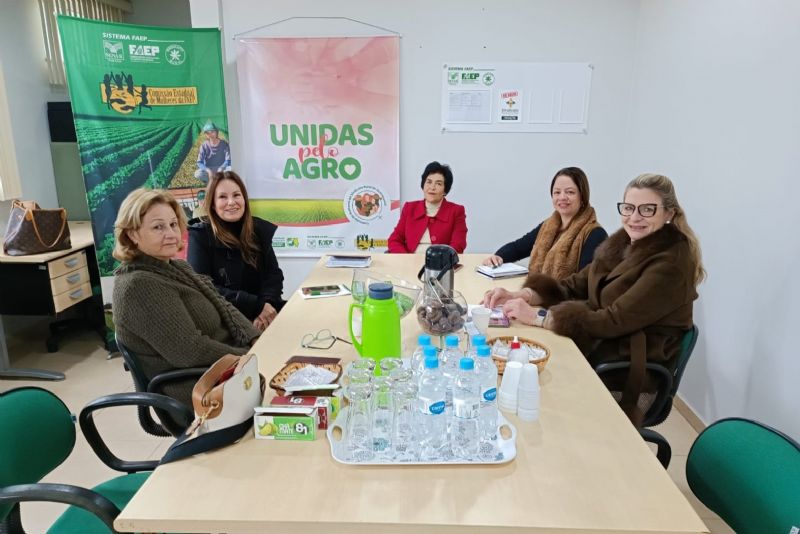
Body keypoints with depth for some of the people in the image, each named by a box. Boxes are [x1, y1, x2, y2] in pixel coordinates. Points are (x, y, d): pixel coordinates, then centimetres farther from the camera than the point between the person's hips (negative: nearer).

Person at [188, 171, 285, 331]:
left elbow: (273, 273, 3)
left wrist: (266, 303, -19)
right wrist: (257, 305, -20)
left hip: (263, 310, 6)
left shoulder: (259, 229, 6)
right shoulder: (200, 235, -6)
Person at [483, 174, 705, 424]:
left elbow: (615, 321, -25)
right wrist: (520, 296, -15)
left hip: (634, 368, -6)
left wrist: (537, 316, -28)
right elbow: (576, 286, 2)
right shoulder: (624, 242, 4)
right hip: (599, 342, 6)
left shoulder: (671, 263, -19)